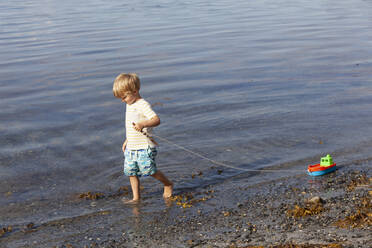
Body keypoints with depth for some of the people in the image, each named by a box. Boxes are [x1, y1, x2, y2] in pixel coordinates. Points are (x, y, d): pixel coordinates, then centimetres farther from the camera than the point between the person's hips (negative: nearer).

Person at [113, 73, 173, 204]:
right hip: (131, 148, 9)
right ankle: (136, 197, 18)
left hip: (144, 148, -9)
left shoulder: (143, 105, -17)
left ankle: (168, 184, 20)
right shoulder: (129, 105, 12)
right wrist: (127, 140, 25)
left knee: (149, 170, -5)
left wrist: (143, 124, -43)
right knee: (131, 172, 8)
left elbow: (156, 120, -28)